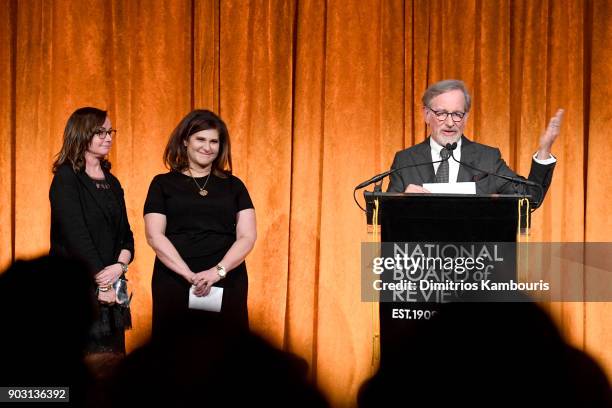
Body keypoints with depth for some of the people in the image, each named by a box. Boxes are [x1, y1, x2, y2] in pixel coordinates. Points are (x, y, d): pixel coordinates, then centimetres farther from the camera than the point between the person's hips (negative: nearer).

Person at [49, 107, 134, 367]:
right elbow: (76, 235, -13)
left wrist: (120, 265, -9)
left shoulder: (112, 183, 16)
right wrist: (102, 282, -15)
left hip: (111, 286, 7)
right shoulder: (66, 178, -5)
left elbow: (125, 234, 12)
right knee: (90, 361, -10)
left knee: (112, 360, 4)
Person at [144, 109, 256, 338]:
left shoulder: (233, 186, 12)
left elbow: (247, 237, 4)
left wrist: (218, 271, -13)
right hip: (175, 283, -1)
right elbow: (155, 236, -1)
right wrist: (190, 275, -14)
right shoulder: (163, 184, 8)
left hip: (227, 284, 1)